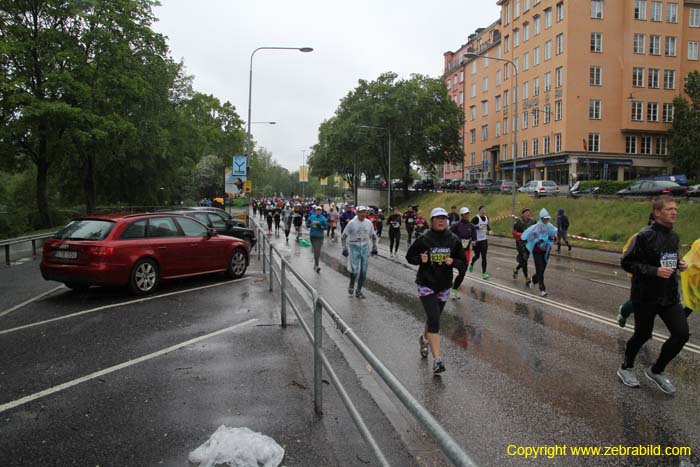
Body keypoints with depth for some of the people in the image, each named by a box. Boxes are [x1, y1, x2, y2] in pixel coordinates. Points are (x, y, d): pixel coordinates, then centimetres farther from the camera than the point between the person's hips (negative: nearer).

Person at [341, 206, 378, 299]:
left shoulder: (369, 223, 2)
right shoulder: (351, 223, -8)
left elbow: (373, 236, 15)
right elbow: (343, 237, -2)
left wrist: (374, 248, 8)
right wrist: (344, 248, -7)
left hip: (365, 248, 4)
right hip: (354, 248, -3)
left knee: (363, 272, 4)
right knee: (355, 270, -15)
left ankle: (358, 291, 20)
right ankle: (351, 284, 16)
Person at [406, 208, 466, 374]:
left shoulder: (454, 240, -2)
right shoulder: (423, 240, -9)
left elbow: (463, 262, 5)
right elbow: (409, 257, 1)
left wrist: (453, 262, -16)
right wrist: (420, 259, -19)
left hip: (444, 286, 4)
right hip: (426, 285, -4)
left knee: (433, 318, 19)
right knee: (434, 321, -14)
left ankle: (424, 339, 50)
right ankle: (437, 359, -13)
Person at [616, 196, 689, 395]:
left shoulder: (674, 237, 7)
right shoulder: (646, 235, -16)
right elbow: (627, 262, -16)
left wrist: (678, 264, 1)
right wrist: (654, 271, -24)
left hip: (670, 295, 6)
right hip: (646, 295, -6)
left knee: (682, 333, -2)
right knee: (642, 335, 8)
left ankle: (656, 371, 19)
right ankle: (626, 368, 34)